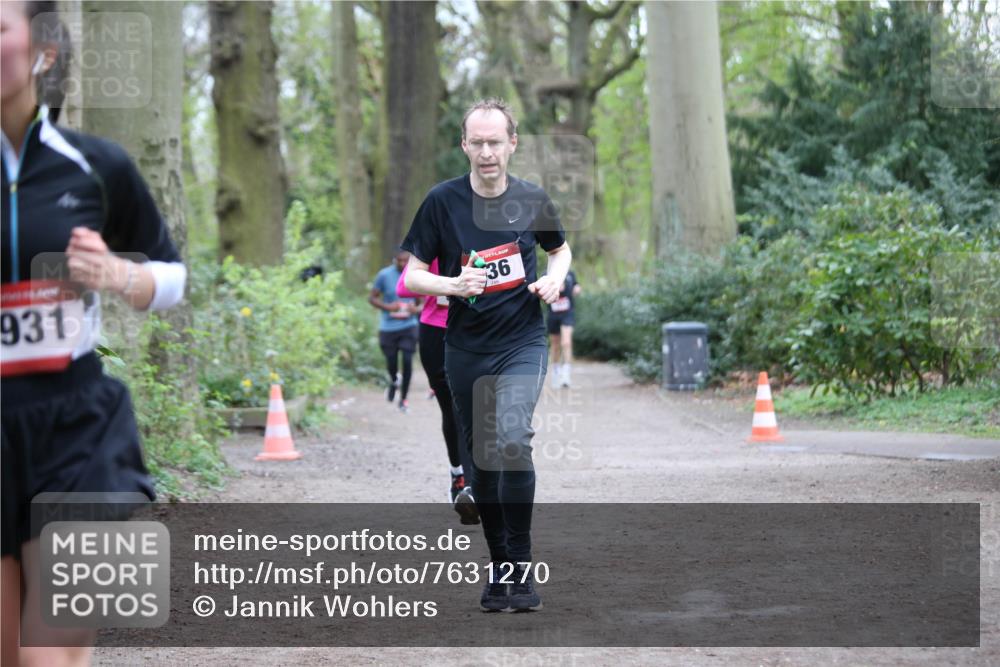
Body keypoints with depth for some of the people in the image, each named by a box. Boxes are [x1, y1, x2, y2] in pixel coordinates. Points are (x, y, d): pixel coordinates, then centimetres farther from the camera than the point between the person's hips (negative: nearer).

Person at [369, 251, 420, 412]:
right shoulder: (384, 275, -7)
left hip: (408, 326, 0)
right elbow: (372, 298, -1)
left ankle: (403, 398, 6)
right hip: (388, 327, 0)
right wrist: (387, 307, -18)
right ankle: (394, 381, 44)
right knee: (391, 362, 8)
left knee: (407, 361, -9)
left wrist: (416, 308, -11)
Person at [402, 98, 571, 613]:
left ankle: (519, 565, -14)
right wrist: (454, 285, -21)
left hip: (523, 343, -2)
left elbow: (560, 249, 18)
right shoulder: (442, 201, -5)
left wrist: (553, 278, -3)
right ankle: (500, 569, 23)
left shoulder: (533, 200, -1)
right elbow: (412, 276, -2)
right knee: (482, 462, 9)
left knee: (512, 440, -24)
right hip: (465, 351, 2)